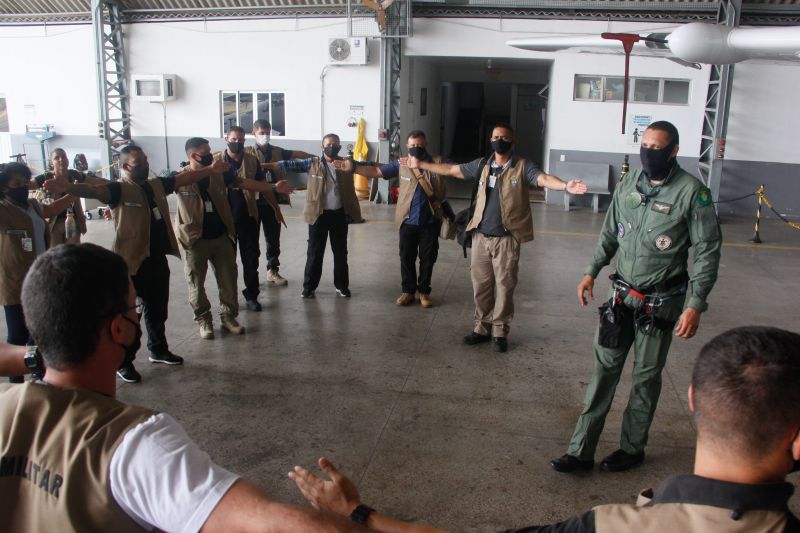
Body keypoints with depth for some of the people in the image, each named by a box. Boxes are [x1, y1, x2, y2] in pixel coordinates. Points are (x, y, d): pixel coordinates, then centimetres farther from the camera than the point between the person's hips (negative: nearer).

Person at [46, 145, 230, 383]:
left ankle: (158, 350, 40)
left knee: (158, 310, 21)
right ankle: (123, 363, 17)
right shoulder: (119, 190, -14)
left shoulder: (157, 184, 8)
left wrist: (210, 169, 24)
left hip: (157, 259, 7)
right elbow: (93, 190, -32)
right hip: (131, 262, -7)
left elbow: (184, 178, 19)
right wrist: (67, 187, -52)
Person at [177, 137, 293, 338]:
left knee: (228, 278, 7)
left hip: (221, 236, 3)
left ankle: (228, 316, 22)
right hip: (195, 239, -3)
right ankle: (203, 319, 22)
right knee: (197, 282, 7)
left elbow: (244, 183, 3)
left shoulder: (218, 173, 1)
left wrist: (273, 187, 1)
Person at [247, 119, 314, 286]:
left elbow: (296, 154, 2)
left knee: (273, 238, 10)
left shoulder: (278, 151, 9)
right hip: (253, 201, -3)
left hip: (271, 202, 3)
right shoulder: (248, 152, 0)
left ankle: (273, 271, 22)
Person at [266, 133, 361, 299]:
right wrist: (265, 165, -12)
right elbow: (291, 165, -6)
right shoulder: (313, 163, -1)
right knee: (315, 252, 5)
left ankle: (342, 285, 23)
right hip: (319, 214, -1)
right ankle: (309, 286, 16)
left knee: (340, 252, 11)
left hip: (339, 214, 1)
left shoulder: (346, 163, 3)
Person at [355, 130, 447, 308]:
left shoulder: (437, 163, -3)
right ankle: (408, 291, 24)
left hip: (430, 221, -1)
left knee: (427, 258, 9)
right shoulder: (401, 164, 1)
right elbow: (376, 171, 0)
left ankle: (424, 291, 24)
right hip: (408, 221, 1)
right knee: (406, 258, 9)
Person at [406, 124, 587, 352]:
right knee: (481, 284, 11)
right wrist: (420, 165, 16)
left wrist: (565, 186, -43)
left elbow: (543, 178, -23)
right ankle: (482, 327, 25)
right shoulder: (482, 165, 8)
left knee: (504, 286, 3)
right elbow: (450, 169, 15)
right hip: (480, 237, 4)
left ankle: (499, 332, 15)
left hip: (507, 239, -4)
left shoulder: (523, 166, -5)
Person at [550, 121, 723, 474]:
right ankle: (581, 451, 13)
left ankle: (632, 449, 29)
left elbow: (708, 251, -10)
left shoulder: (691, 192, -13)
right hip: (621, 296, 4)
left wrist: (695, 305, -14)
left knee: (646, 377, 10)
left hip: (660, 302, -4)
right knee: (605, 369, 6)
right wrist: (592, 271, 5)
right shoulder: (629, 185, 2)